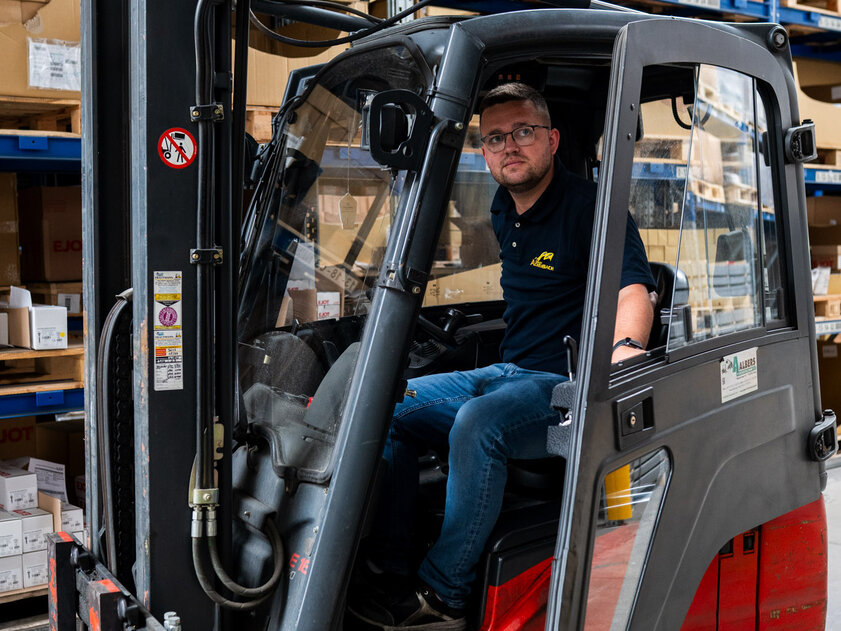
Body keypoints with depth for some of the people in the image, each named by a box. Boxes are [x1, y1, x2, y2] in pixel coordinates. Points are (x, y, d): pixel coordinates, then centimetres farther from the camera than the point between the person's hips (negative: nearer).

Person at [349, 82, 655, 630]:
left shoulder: (592, 207, -10)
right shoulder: (503, 214, 13)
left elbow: (634, 290, -23)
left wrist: (625, 346, -46)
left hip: (569, 386, -8)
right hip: (506, 373, 8)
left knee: (479, 422, -34)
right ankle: (386, 571, -4)